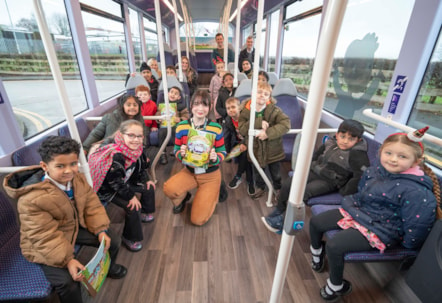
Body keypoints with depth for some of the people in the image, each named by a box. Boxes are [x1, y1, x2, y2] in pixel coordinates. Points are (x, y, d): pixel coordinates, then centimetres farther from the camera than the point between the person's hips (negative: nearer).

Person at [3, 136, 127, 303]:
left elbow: (92, 205, -6)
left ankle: (107, 267, 38)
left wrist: (101, 230, -17)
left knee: (113, 239, 4)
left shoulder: (78, 178, -14)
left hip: (76, 226, 6)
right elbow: (45, 237, -28)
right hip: (45, 243, -5)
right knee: (68, 282, -21)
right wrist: (67, 260, -32)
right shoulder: (31, 199, -32)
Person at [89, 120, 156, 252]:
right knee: (132, 206, -21)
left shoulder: (136, 149, -11)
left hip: (125, 181, 9)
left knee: (149, 187, 10)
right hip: (107, 189, -8)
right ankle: (130, 239, 2)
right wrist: (130, 196, -23)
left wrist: (146, 180, 4)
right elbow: (116, 182, -31)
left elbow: (140, 166, 7)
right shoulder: (115, 155, -36)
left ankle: (144, 212, 34)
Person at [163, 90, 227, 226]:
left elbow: (222, 153, -5)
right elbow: (176, 151, 1)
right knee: (168, 188, -30)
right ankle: (183, 197, 10)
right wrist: (181, 154, -24)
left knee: (198, 220, -5)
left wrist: (216, 158, -28)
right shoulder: (181, 127, -9)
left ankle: (211, 195, 28)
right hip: (189, 171, 2)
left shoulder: (216, 128, -14)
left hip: (211, 175, -2)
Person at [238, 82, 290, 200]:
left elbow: (286, 124, -25)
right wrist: (259, 123, -32)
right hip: (256, 150, 1)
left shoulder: (274, 110, -13)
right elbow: (242, 129, -20)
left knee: (276, 173, 19)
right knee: (258, 172, 23)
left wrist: (268, 132, -34)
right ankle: (260, 187, 51)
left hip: (273, 149, -1)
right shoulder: (246, 111, -10)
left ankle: (278, 188, 49)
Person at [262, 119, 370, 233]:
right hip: (315, 171, 6)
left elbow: (360, 176, -21)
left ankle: (283, 222, -6)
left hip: (329, 181, -6)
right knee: (288, 184, -5)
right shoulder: (330, 143, 2)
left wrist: (345, 193, -18)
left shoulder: (357, 155, -16)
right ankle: (278, 211, 15)